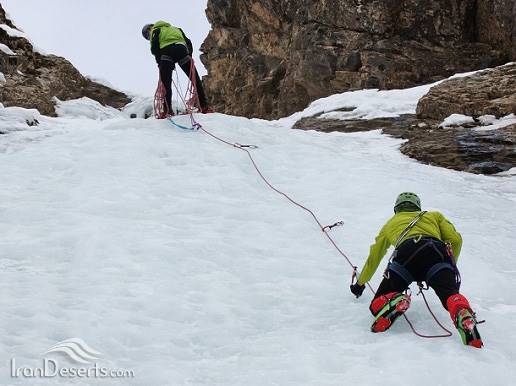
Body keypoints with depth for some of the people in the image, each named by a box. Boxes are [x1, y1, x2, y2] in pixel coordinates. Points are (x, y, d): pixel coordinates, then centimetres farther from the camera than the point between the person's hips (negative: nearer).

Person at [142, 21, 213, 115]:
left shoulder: (155, 31, 24)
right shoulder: (175, 29, 38)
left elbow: (154, 48, 4)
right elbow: (188, 42, 25)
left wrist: (159, 62, 6)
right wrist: (189, 56, 19)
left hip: (166, 51, -3)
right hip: (181, 49, 3)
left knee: (166, 84, 0)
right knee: (196, 80, 5)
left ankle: (166, 110, -8)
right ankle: (204, 106, -1)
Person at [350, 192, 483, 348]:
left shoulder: (390, 224, 42)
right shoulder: (434, 216, 39)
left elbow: (373, 258, 50)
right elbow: (455, 240, 22)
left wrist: (360, 283, 63)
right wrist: (450, 268, 34)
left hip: (405, 253, 0)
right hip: (437, 251, 0)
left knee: (378, 304, 5)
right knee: (450, 295, -13)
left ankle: (393, 302, -30)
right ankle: (462, 314, -48)